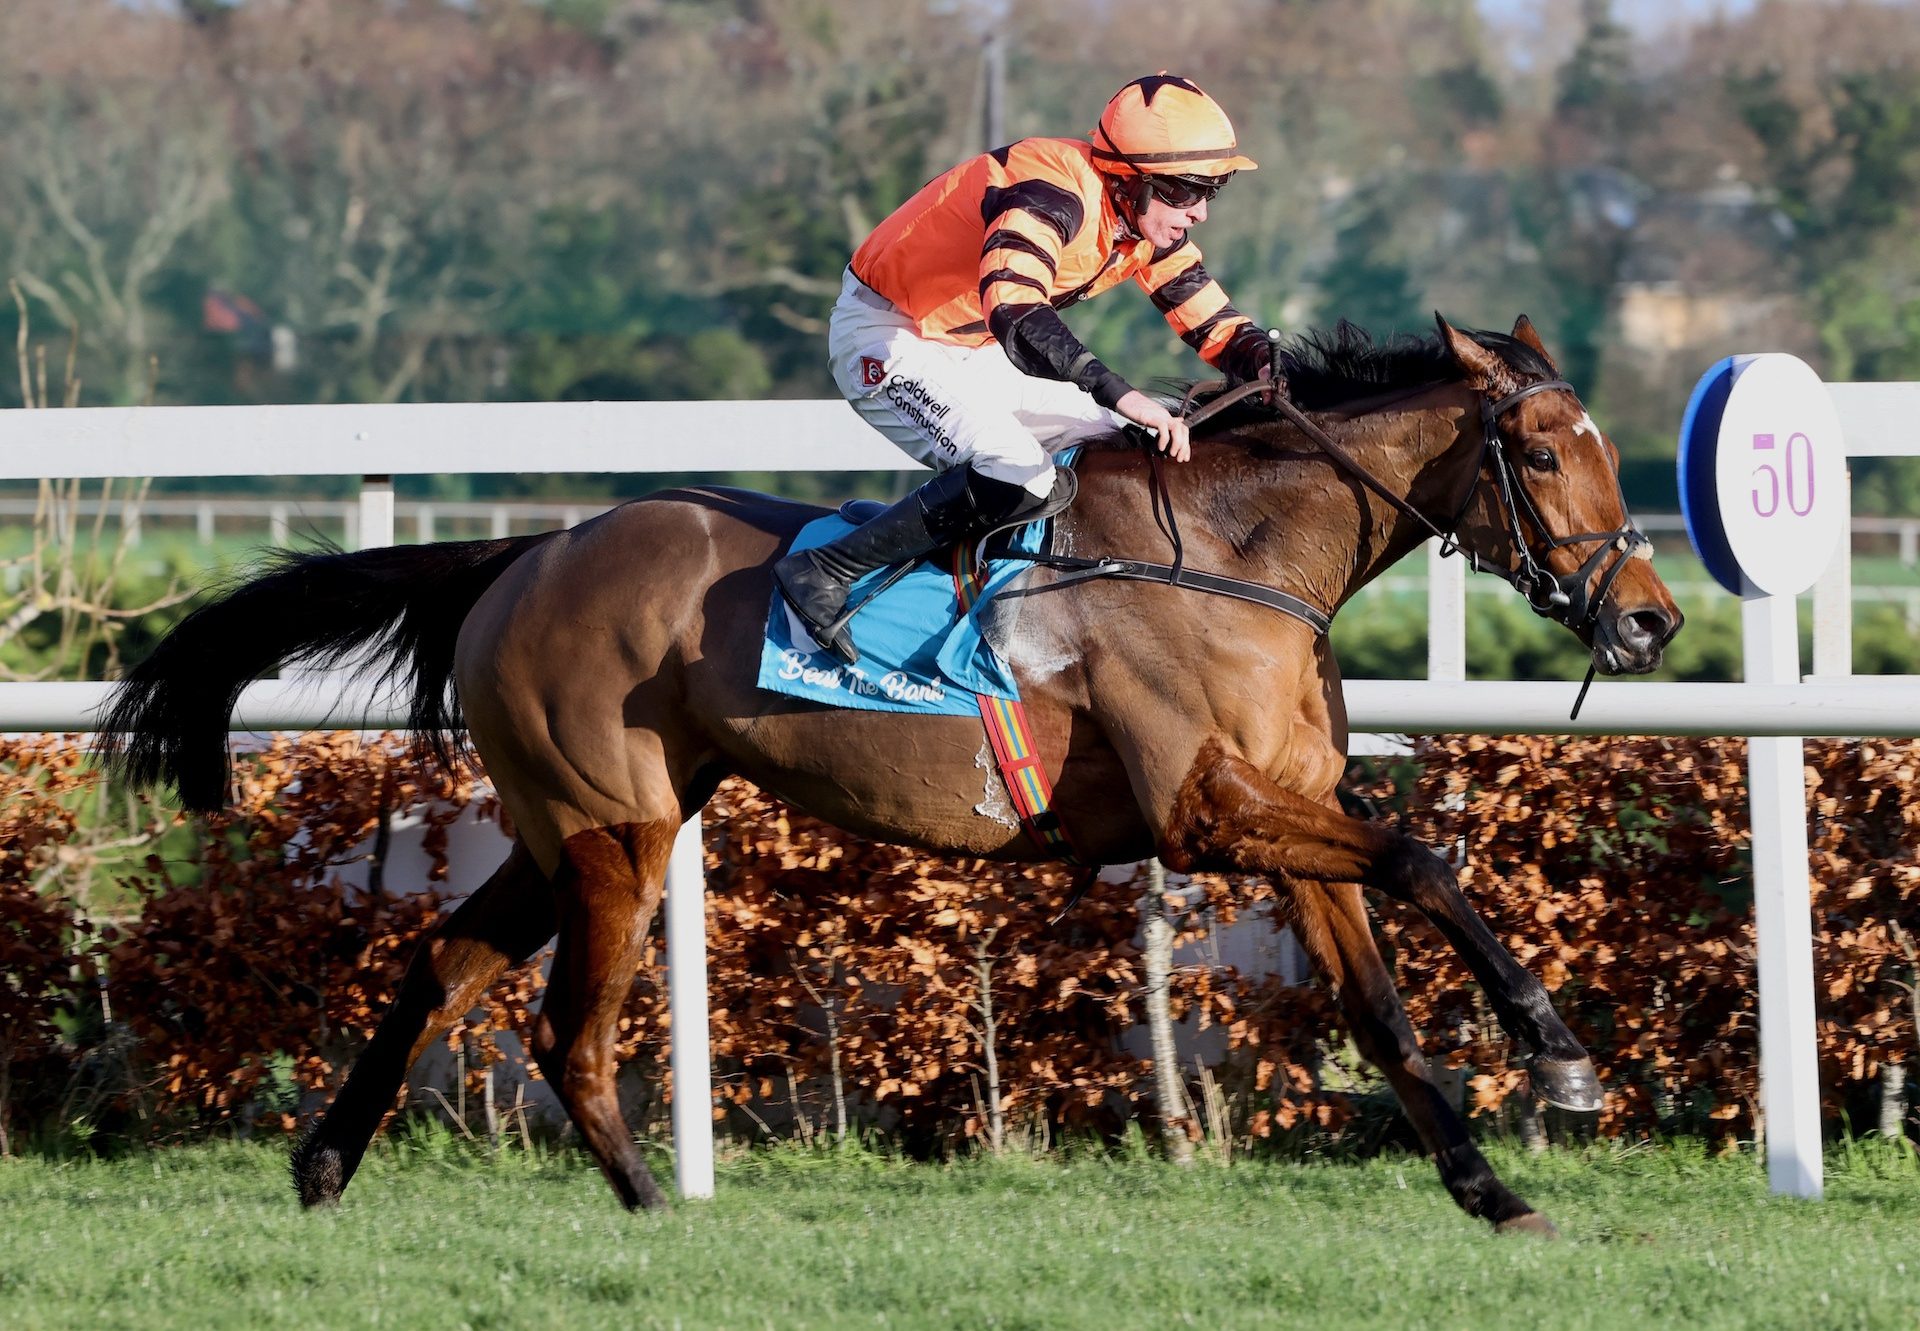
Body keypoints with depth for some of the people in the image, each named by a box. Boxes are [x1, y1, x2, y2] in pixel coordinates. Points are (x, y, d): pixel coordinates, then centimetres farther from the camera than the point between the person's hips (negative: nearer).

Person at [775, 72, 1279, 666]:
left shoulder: (1147, 216, -2)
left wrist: (1265, 362, -17)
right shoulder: (1056, 193, -30)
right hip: (888, 337, -10)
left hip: (975, 351, 10)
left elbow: (1212, 323, 6)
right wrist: (1120, 393, -52)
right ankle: (823, 574, -25)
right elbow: (1012, 307, -46)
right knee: (1014, 476, -31)